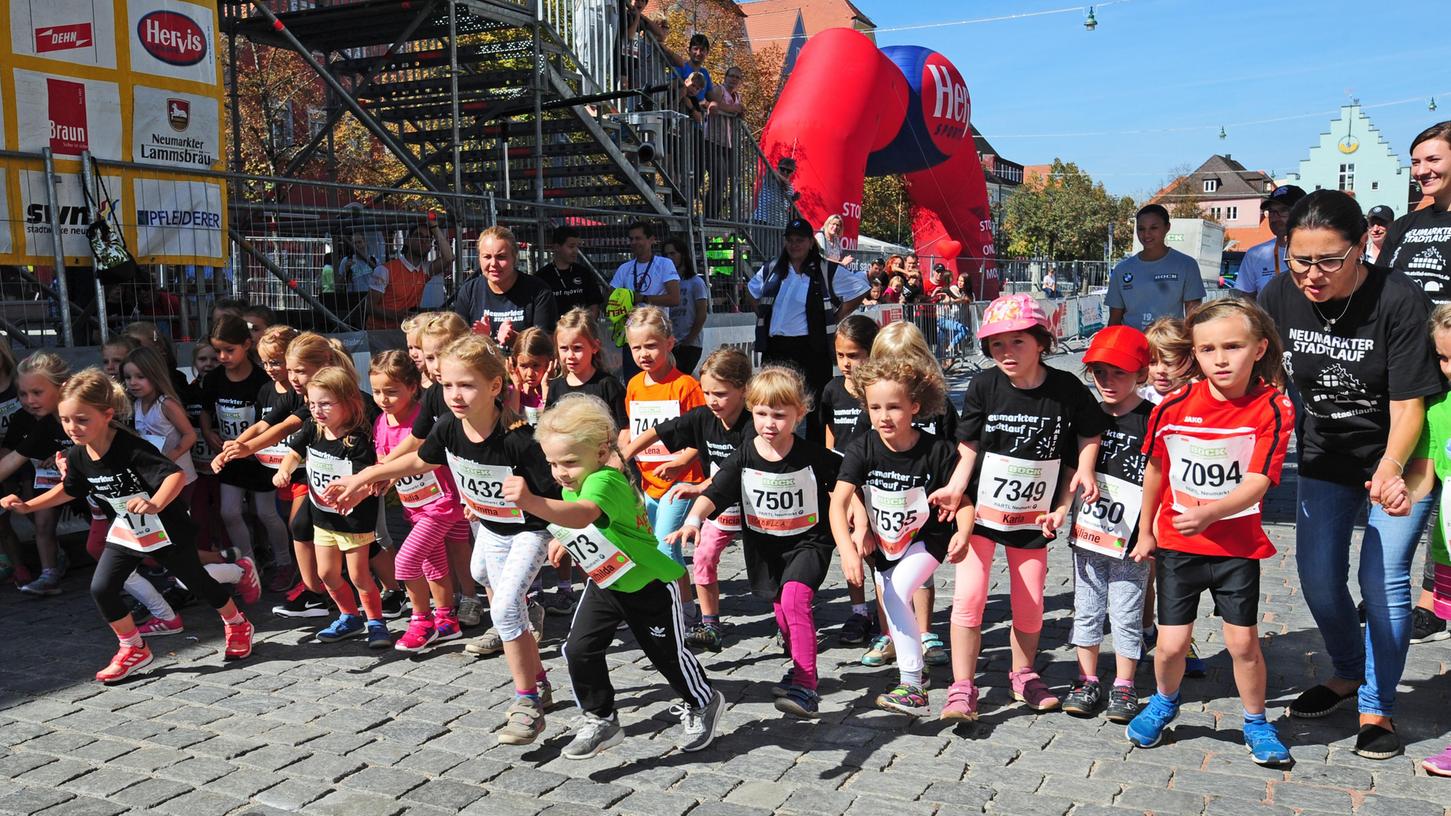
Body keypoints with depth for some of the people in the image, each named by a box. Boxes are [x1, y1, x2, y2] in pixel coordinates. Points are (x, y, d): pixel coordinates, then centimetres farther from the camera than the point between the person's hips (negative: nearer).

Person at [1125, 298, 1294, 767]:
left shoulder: (1273, 409, -12)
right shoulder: (1174, 406, -8)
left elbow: (1257, 482, -20)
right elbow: (1155, 470, 6)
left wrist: (1209, 512, -37)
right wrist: (1146, 531, 13)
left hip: (1238, 545, -1)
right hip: (1177, 542, 1)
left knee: (1243, 641, 6)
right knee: (1171, 644, 3)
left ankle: (1256, 723, 31)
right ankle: (1164, 703, 33)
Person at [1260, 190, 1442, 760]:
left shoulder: (1399, 300, -25)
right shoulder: (1279, 296, -14)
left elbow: (1408, 403, -25)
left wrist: (1390, 467, -40)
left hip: (1399, 458, -4)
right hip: (1326, 458, 4)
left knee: (1382, 578, -7)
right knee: (1317, 576, 5)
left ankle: (1376, 708, 11)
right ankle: (1349, 674, 32)